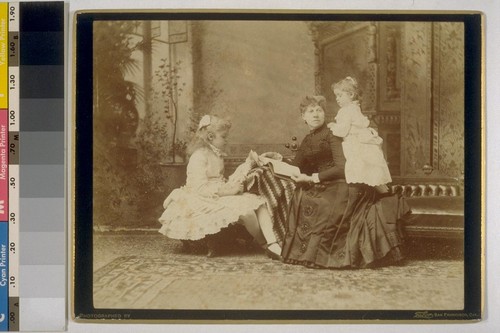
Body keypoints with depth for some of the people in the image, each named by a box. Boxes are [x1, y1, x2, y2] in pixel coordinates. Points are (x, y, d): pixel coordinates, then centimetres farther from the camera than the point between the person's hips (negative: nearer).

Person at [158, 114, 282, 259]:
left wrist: (231, 184, -1)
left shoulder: (217, 155, 17)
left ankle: (273, 243, -24)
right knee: (246, 211, -30)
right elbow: (200, 188, -20)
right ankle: (265, 245, -8)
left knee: (260, 204, -9)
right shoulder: (199, 156, -12)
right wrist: (226, 191, -25)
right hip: (205, 202, -9)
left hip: (220, 197, 10)